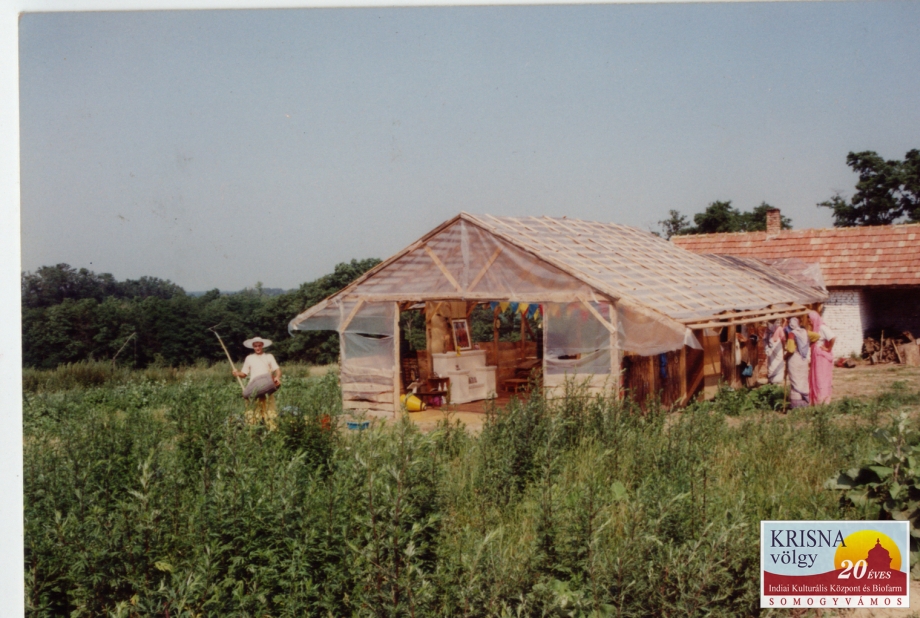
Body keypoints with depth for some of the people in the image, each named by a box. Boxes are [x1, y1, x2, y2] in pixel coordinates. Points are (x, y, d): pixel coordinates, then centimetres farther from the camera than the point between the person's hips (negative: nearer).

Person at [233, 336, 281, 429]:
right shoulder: (249, 358, 18)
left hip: (267, 387, -1)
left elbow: (277, 369, 5)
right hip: (253, 387, 1)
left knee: (269, 409, -7)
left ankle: (272, 428, -7)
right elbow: (244, 373, 16)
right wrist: (237, 373, -6)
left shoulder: (269, 357, 15)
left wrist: (277, 377, -16)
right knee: (254, 410, -7)